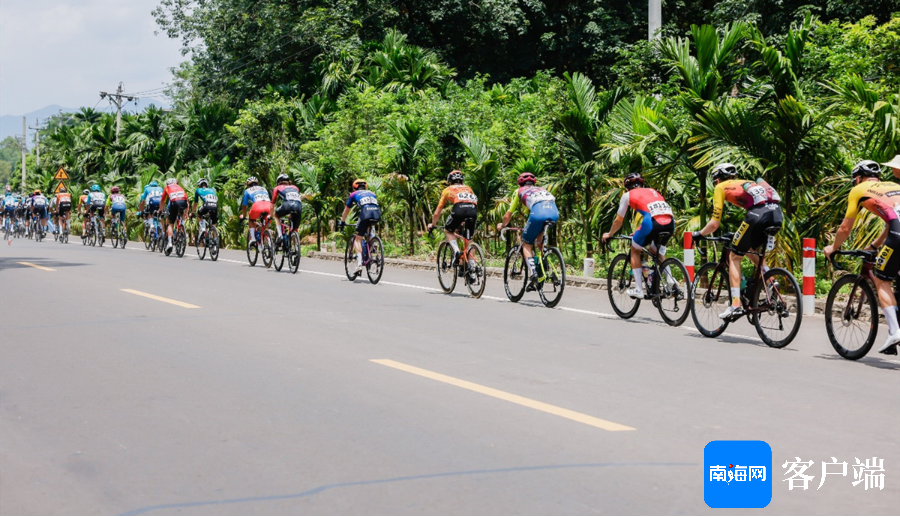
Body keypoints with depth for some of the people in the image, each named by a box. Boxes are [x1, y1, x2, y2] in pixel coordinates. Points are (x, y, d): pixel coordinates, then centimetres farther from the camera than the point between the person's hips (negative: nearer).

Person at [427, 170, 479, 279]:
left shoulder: (448, 190, 30)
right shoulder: (468, 189, 38)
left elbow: (437, 212, 34)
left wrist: (432, 225, 50)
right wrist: (462, 223, 60)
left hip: (459, 208, -3)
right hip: (473, 210, 3)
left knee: (448, 231, 24)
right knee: (468, 241, 15)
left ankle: (456, 250, -2)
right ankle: (472, 271, 9)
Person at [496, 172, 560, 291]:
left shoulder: (520, 191, 30)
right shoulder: (542, 189, 40)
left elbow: (508, 215, 33)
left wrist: (502, 225, 54)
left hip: (538, 212, -4)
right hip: (554, 211, 4)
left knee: (526, 244, 13)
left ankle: (533, 273, -7)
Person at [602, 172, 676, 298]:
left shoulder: (628, 195, 21)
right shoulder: (653, 191, 34)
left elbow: (618, 221, 28)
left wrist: (609, 235, 47)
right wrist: (639, 233, 59)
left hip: (652, 223, -5)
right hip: (670, 223, 5)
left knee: (635, 250, 21)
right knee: (657, 252, 31)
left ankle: (638, 289, 12)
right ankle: (670, 280, 9)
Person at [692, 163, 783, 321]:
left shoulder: (721, 187, 19)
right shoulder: (746, 183, 37)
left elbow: (715, 223, 14)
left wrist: (699, 234, 31)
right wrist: (743, 235, 54)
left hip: (758, 213, -6)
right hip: (777, 214, 6)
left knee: (734, 257, 9)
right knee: (749, 249, 30)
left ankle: (736, 305, 0)